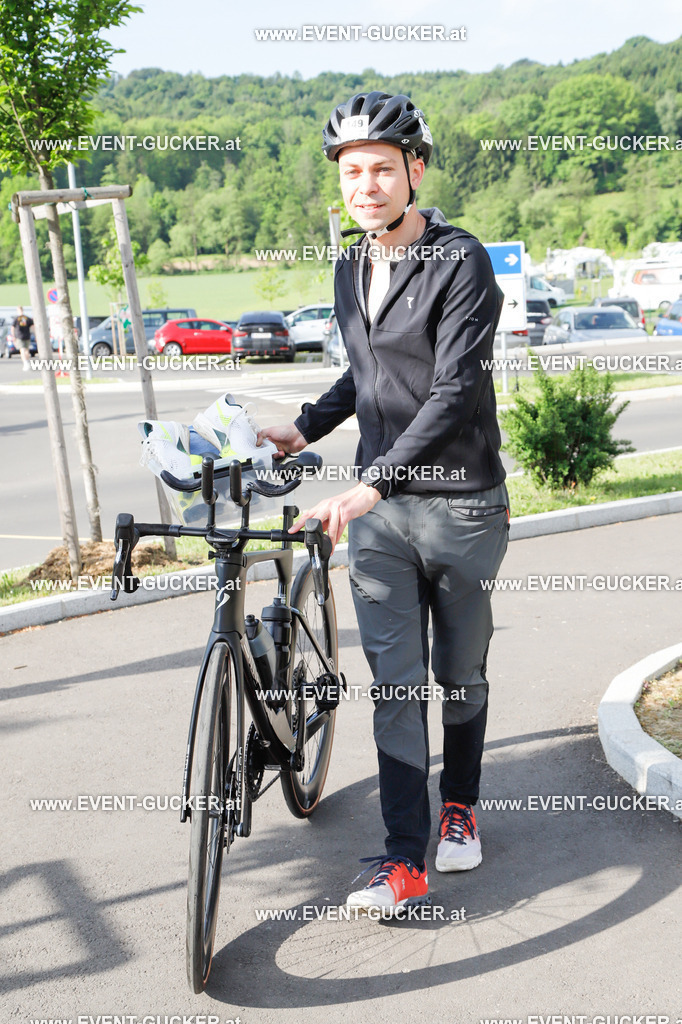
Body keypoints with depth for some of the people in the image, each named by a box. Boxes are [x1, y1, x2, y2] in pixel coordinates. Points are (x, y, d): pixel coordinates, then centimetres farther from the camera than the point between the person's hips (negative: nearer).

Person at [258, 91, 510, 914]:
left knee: (460, 675, 12)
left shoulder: (460, 262, -13)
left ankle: (460, 807, 36)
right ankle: (404, 859, 7)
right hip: (377, 509, 5)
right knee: (395, 682, 2)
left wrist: (369, 485, -30)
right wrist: (302, 429, 12)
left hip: (459, 503, -4)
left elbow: (455, 392, -23)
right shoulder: (350, 268, 9)